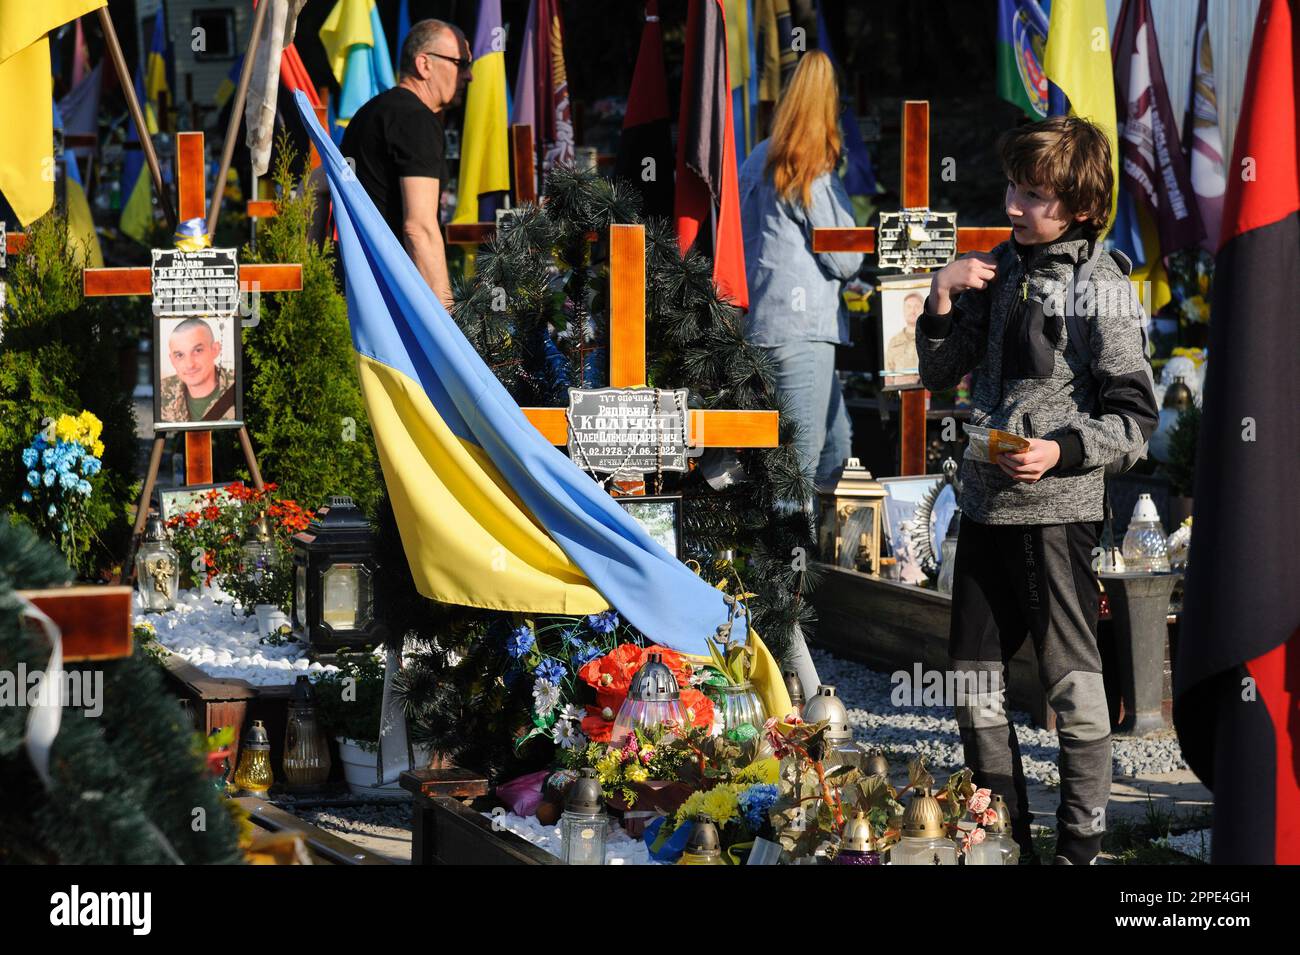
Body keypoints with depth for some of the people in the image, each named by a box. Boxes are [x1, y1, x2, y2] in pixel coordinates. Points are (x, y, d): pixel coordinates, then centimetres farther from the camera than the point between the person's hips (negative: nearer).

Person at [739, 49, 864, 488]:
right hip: (800, 324, -9)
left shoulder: (760, 159, 13)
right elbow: (844, 260, -9)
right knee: (802, 458, -8)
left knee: (836, 444, 15)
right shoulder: (812, 175, -11)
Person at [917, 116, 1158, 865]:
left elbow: (1135, 418, -8)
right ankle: (1004, 835, 23)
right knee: (974, 682, 11)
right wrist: (943, 298, -1)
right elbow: (940, 374, 13)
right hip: (985, 506, 7)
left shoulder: (1104, 291, -9)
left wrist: (1062, 451, -21)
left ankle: (1082, 844, 9)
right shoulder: (998, 268, 8)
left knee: (1073, 682, 0)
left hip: (1058, 510, -6)